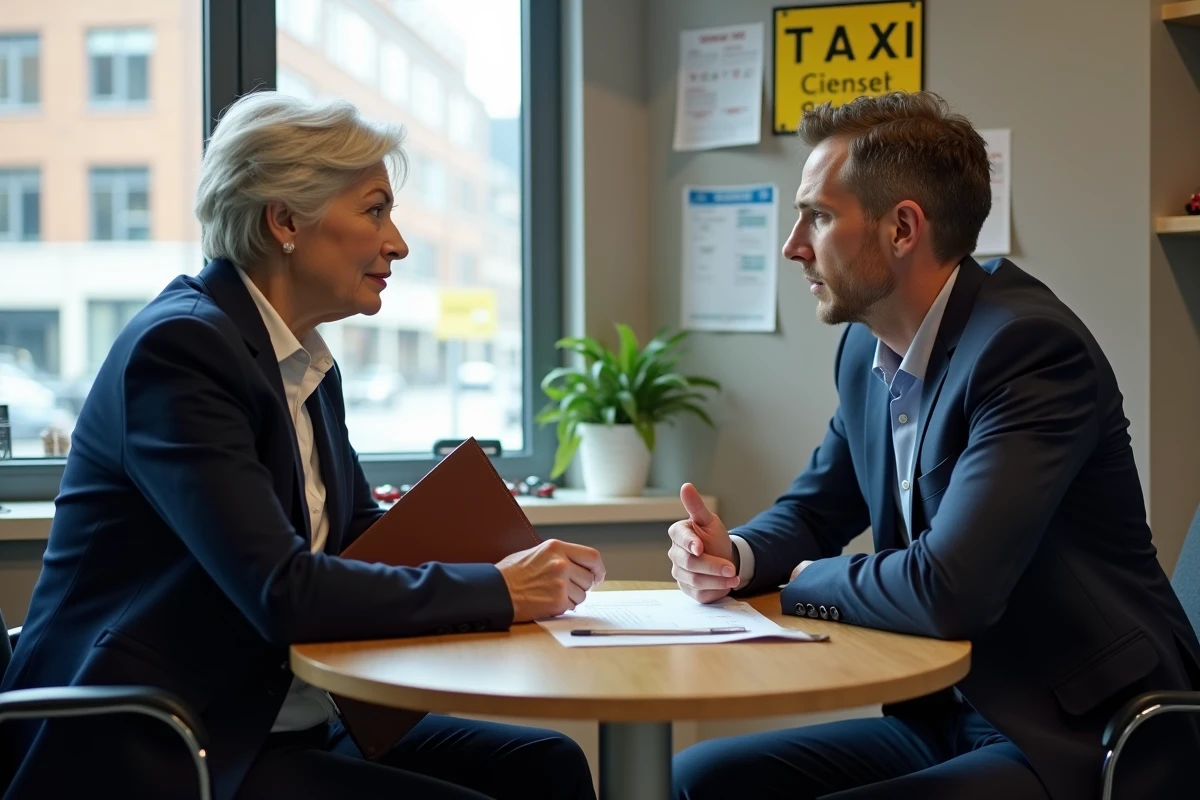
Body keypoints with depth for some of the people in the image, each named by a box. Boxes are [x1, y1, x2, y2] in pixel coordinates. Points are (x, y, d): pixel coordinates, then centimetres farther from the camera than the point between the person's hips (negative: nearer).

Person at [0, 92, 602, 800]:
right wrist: (497, 590, -18)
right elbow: (282, 592, -24)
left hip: (279, 721, 9)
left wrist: (525, 566, -6)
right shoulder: (179, 347, -17)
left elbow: (364, 534, 13)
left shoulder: (311, 367, 12)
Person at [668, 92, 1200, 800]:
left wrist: (806, 578, -10)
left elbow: (946, 589, -30)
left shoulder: (1030, 345, -21)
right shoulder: (869, 349, 5)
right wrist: (737, 555, -6)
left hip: (1081, 742, -8)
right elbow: (814, 509, 17)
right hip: (946, 720, 8)